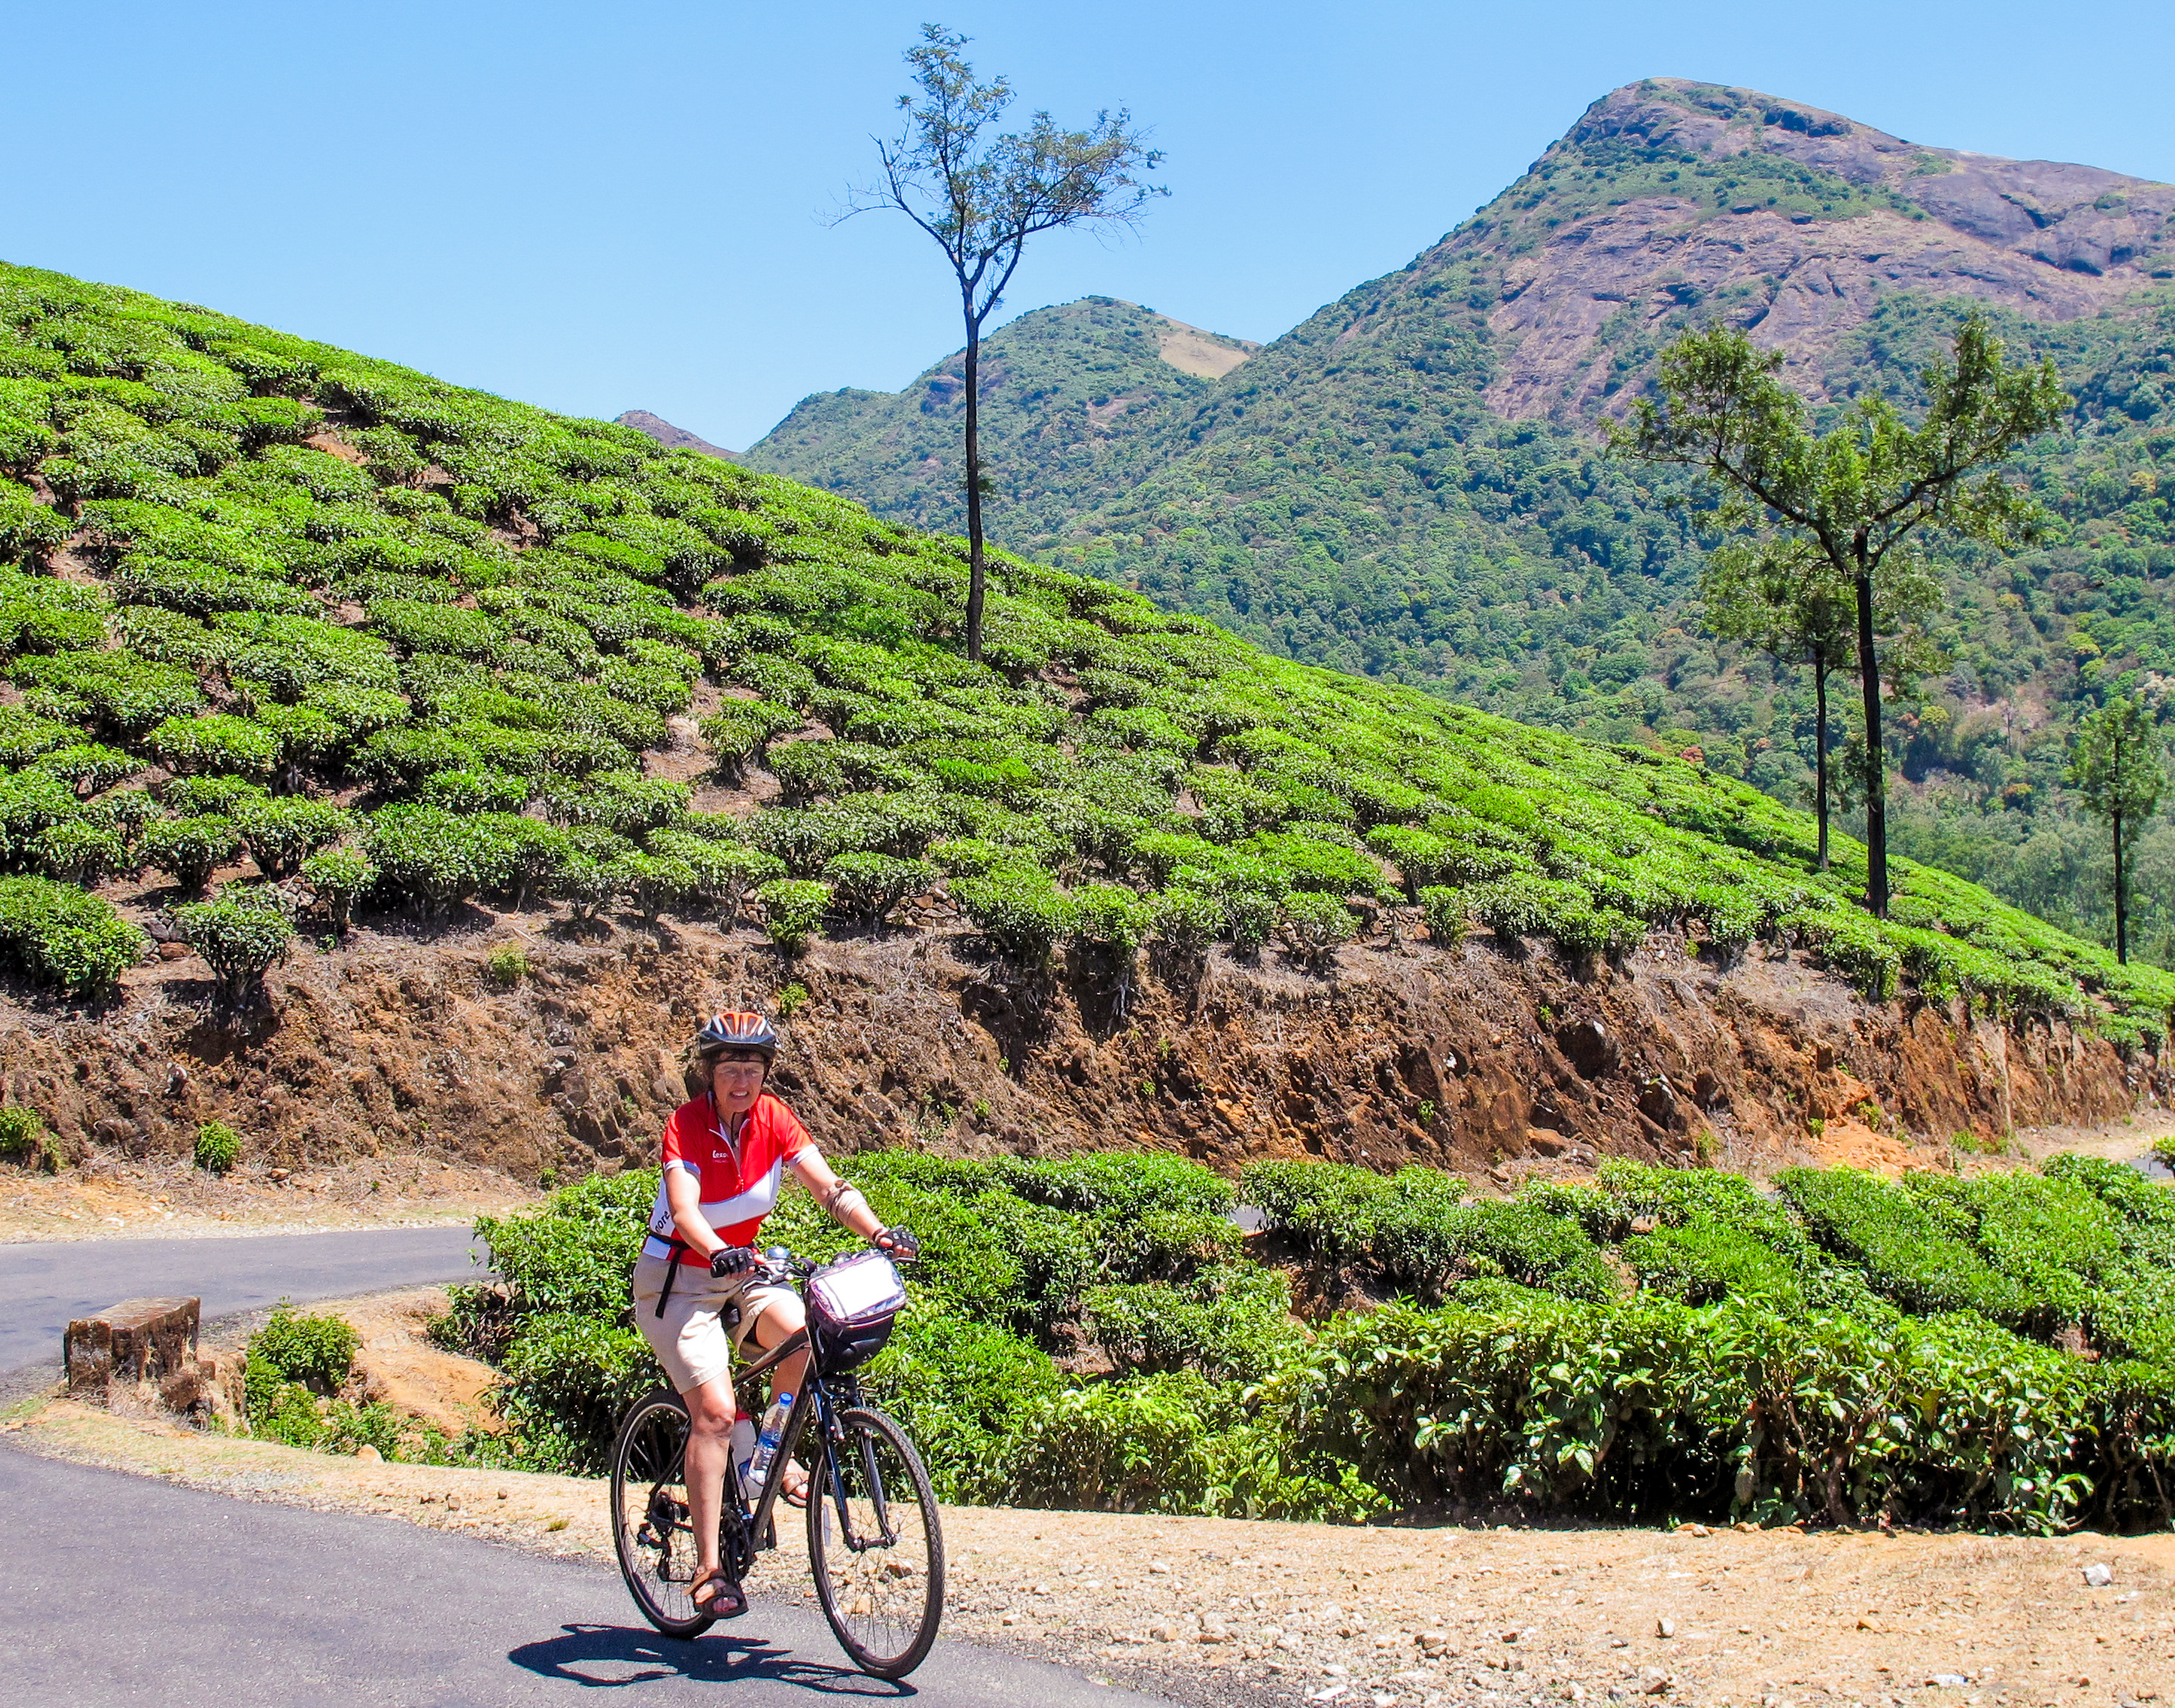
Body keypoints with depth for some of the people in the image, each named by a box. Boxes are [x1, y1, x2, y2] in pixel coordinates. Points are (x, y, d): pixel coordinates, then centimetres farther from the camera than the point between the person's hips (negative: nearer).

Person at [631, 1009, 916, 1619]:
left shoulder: (774, 1120, -6)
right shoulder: (686, 1124, -18)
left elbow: (830, 1187, -15)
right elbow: (685, 1210, -33)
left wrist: (879, 1232, -33)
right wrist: (721, 1253, -53)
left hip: (742, 1271, 4)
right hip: (678, 1280, -4)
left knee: (803, 1332, -27)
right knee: (716, 1411, -19)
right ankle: (707, 1568, -14)